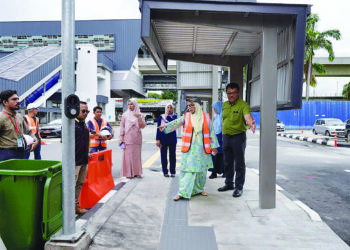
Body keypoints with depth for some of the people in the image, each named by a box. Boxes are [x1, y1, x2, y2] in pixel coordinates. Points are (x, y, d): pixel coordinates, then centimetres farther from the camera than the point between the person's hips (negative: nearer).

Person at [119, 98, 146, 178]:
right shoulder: (125, 115, 5)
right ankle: (128, 173, 2)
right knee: (128, 155, -3)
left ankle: (137, 172, 13)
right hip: (127, 138, -1)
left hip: (137, 138, 1)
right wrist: (121, 138, -2)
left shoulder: (140, 115, 7)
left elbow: (143, 126, -2)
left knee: (137, 155, 4)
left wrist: (139, 118, -17)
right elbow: (122, 127, 4)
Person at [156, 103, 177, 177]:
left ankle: (172, 172, 14)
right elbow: (158, 128, 3)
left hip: (172, 139, 0)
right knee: (163, 156, 2)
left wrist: (168, 116, -9)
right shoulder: (161, 117, 5)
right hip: (163, 139, 0)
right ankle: (165, 172, 13)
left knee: (172, 156, 4)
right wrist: (157, 139, -3)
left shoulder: (174, 116, 5)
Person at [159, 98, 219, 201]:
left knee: (201, 169, 10)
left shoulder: (206, 117, 5)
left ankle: (199, 189, 29)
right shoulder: (186, 116, 2)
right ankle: (182, 192, 1)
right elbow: (176, 122, -14)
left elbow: (211, 132, 7)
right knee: (187, 169, -5)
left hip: (202, 149, 2)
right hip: (189, 149, -2)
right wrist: (166, 125, -32)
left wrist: (213, 146, 7)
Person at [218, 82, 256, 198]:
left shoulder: (243, 105, -14)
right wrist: (223, 134, 15)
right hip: (226, 137, 7)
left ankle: (239, 187, 12)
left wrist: (251, 123, -53)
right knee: (228, 163, 17)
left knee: (239, 164, 1)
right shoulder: (225, 104, 7)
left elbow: (247, 116, -32)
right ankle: (229, 184, 33)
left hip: (238, 137, -7)